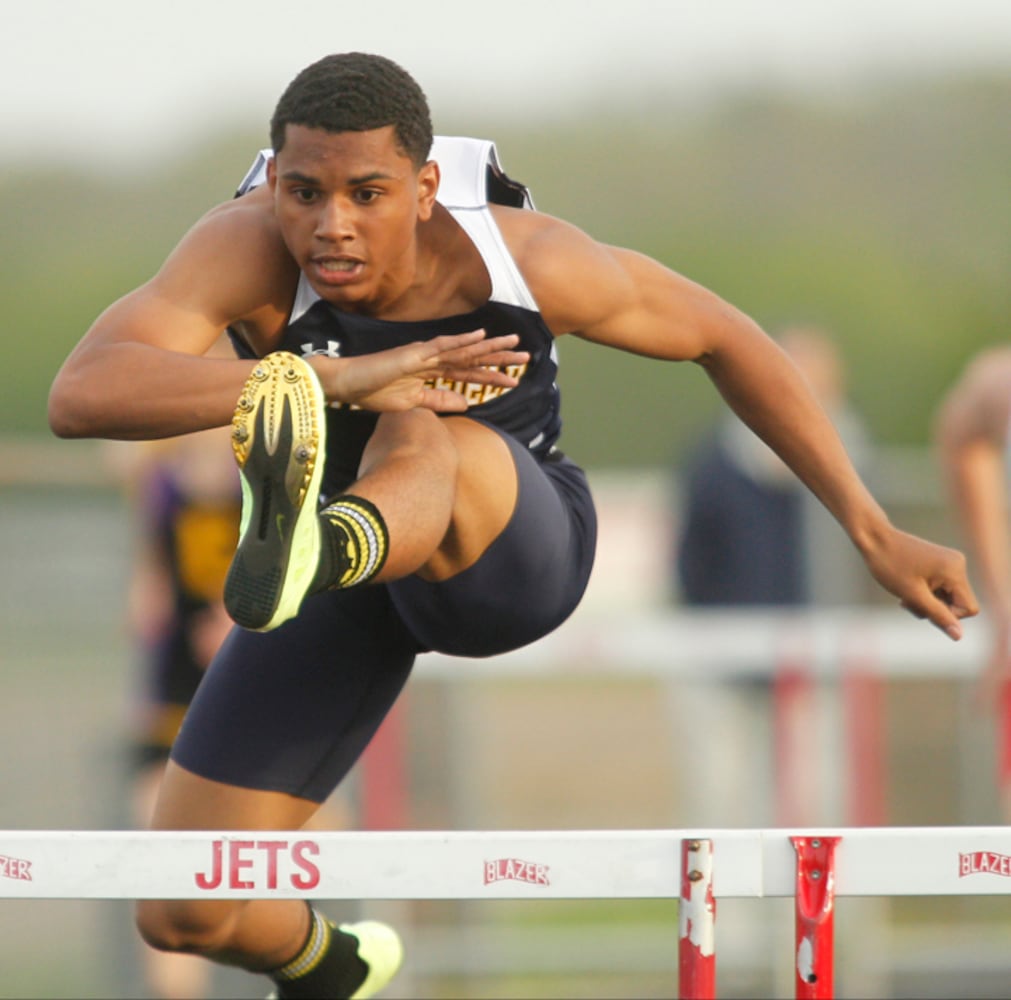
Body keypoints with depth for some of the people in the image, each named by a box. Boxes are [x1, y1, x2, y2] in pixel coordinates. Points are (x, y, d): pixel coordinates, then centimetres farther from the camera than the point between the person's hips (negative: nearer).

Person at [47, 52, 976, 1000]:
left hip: (507, 549, -2)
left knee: (418, 438, -38)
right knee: (183, 917, -1)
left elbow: (720, 336, -6)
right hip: (343, 576, 2)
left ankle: (306, 550, -76)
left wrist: (877, 537, -6)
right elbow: (80, 396, -48)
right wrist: (332, 378, -58)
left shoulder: (527, 260, -25)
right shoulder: (249, 248, -30)